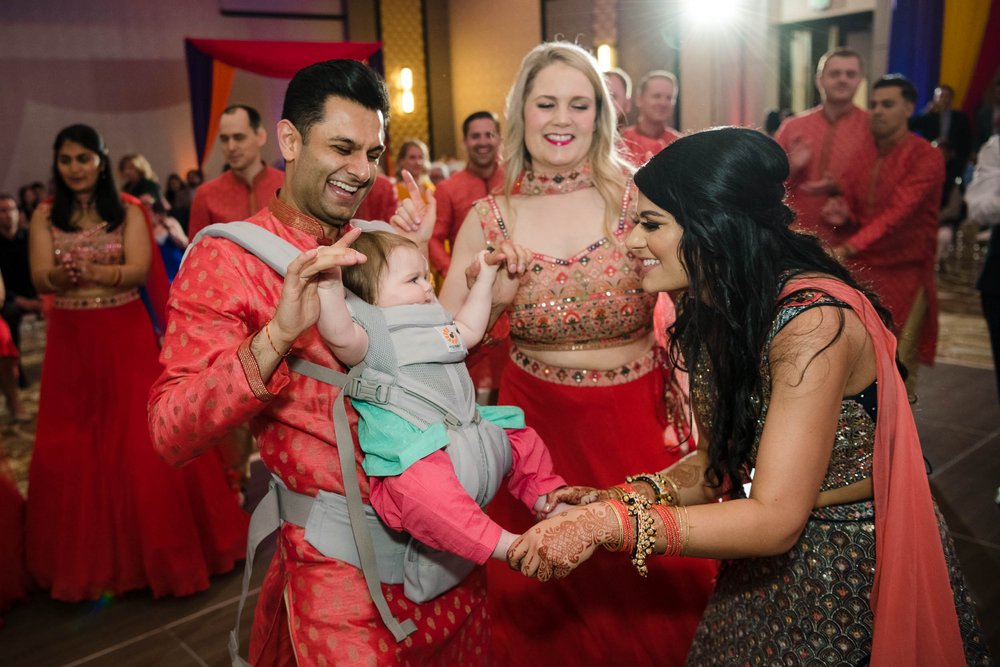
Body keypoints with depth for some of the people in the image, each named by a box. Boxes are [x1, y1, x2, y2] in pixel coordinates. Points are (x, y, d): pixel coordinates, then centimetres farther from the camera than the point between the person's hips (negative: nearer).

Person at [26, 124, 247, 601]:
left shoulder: (127, 212, 1)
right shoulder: (45, 216, 5)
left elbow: (140, 270, -12)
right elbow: (40, 279, -6)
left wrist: (93, 271, -31)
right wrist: (62, 274, -29)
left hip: (126, 337, -2)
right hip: (70, 341, 2)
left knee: (142, 443, -3)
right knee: (68, 449, 5)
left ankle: (153, 547, 15)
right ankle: (87, 556, 22)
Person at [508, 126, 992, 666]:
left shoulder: (812, 320, -28)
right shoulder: (712, 309, -3)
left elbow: (776, 519, -30)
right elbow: (720, 460, 2)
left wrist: (608, 524, -33)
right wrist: (624, 497, -14)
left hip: (851, 575, -6)